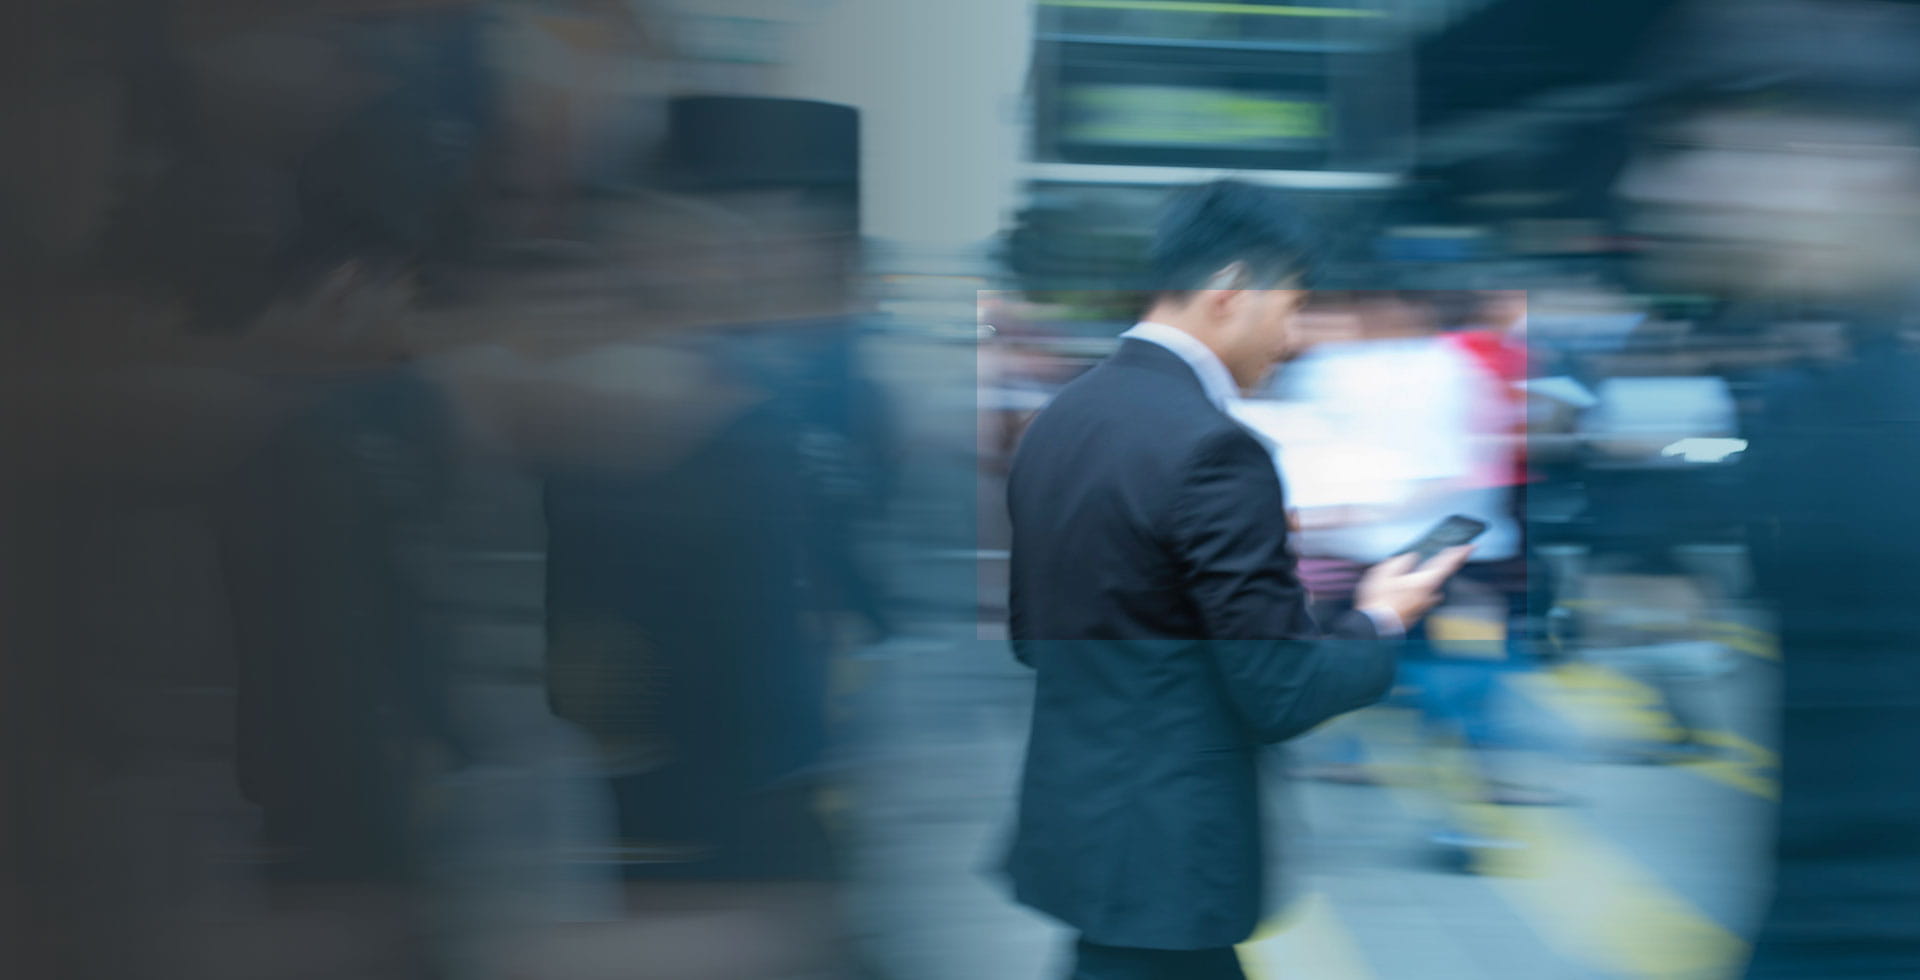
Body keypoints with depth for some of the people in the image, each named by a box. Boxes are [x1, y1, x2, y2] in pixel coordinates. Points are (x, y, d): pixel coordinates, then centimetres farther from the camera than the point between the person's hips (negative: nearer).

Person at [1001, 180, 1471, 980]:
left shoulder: (1055, 421, 6)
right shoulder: (1213, 448, -21)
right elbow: (1280, 694, -20)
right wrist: (1379, 623, 0)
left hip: (1063, 819, 9)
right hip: (1163, 855, -9)